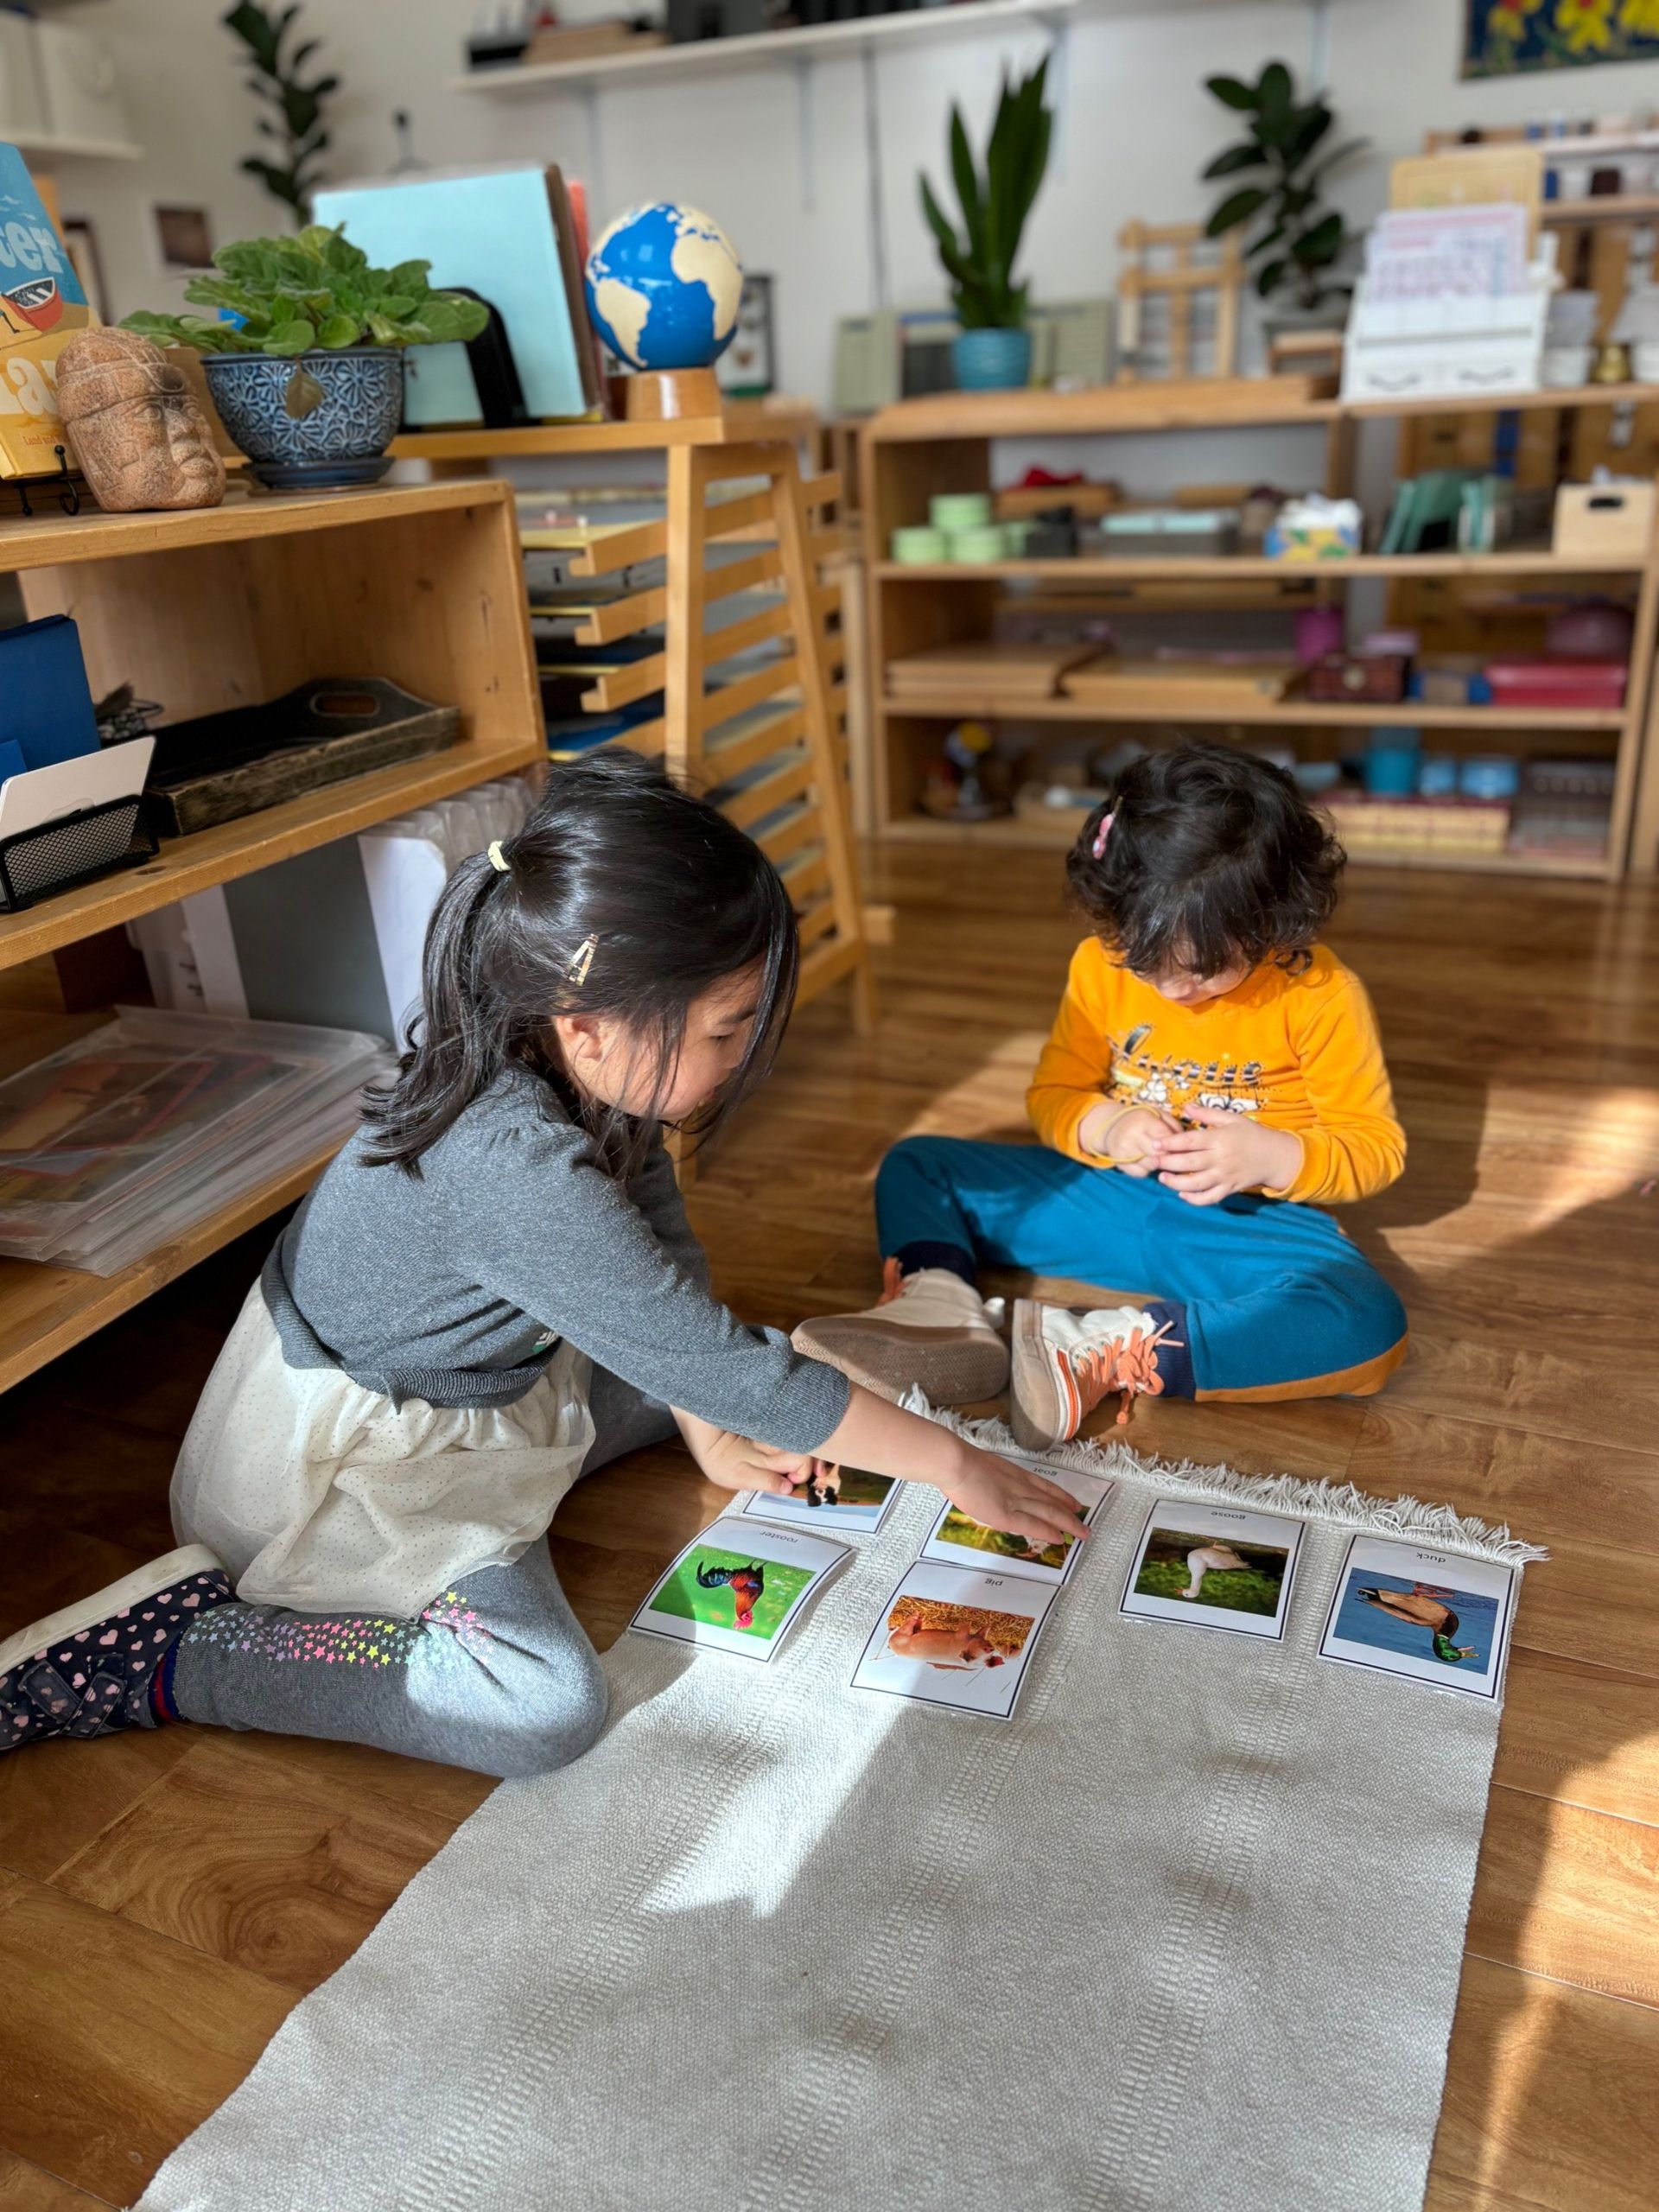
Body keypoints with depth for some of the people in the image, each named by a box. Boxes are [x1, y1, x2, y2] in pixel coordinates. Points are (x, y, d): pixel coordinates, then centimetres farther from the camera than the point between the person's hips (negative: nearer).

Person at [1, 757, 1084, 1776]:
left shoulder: (586, 1069, -14)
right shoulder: (515, 1168, -38)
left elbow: (663, 1250, 3)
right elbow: (721, 1373, -31)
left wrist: (713, 1434, 4)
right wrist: (956, 1464, -20)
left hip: (486, 1379, 9)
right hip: (337, 1453, -9)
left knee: (770, 1351, 11)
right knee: (548, 1706, -24)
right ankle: (163, 1652, -10)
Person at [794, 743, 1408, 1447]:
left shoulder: (1322, 996, -14)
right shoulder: (1102, 965, -6)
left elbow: (1376, 1147, -8)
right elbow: (1053, 1093, 4)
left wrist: (1270, 1157, -27)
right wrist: (1104, 1128, -19)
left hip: (1251, 1223, -3)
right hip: (1108, 1195, 4)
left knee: (1371, 1327, -36)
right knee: (914, 1165, -2)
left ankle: (1103, 1354, -40)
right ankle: (941, 1309, -31)